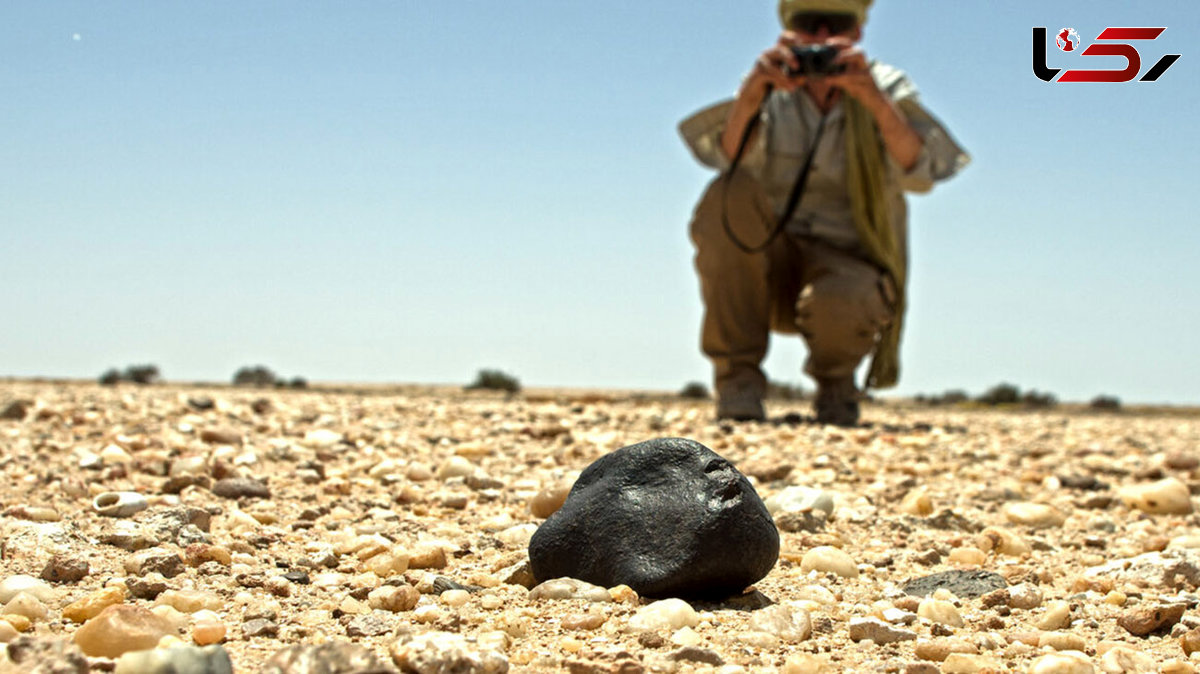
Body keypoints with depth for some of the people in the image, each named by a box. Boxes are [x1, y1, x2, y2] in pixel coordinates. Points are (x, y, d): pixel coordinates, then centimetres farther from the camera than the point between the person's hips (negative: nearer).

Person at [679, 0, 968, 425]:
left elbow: (921, 173, -22)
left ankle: (835, 376, 2)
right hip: (772, 269, 2)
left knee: (834, 305, -38)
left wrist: (872, 97, -35)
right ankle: (738, 377, -15)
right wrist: (753, 91, -41)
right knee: (731, 194, -28)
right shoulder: (771, 92, -1)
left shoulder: (885, 88, -3)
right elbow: (728, 156, -22)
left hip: (852, 270, -2)